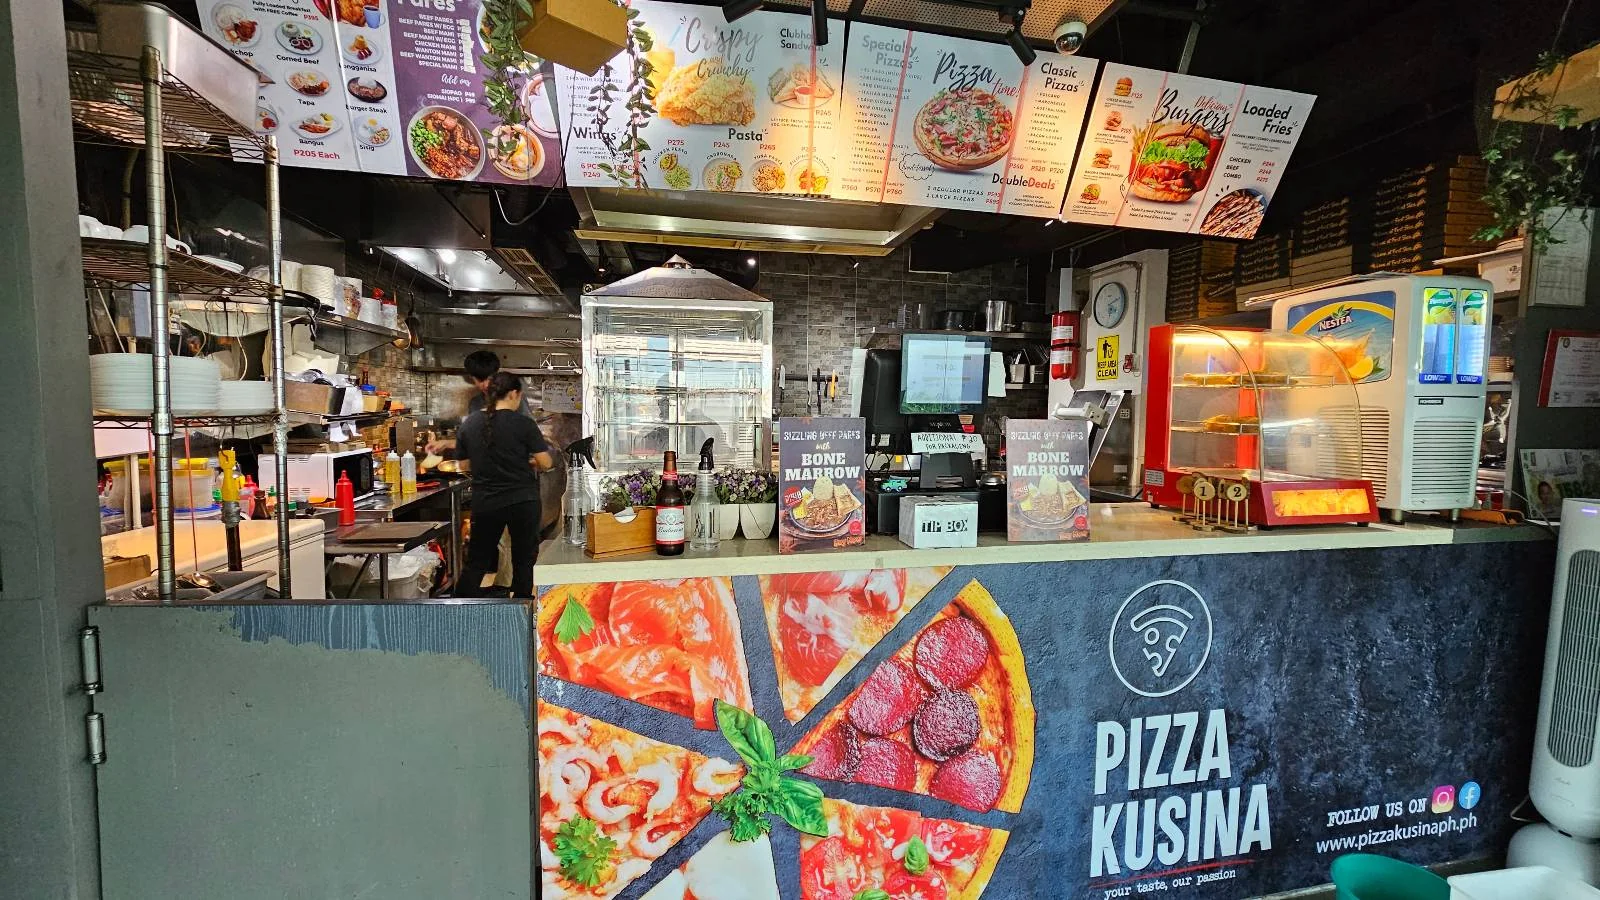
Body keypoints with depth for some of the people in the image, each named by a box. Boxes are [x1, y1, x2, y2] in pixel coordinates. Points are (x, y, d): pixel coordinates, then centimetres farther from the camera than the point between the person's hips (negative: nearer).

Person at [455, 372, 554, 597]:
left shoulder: (468, 425, 2)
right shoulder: (523, 423, -11)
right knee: (523, 560, 11)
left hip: (485, 503, 3)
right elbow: (545, 462, -10)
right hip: (522, 502, -3)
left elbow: (465, 465, 8)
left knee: (477, 561, 15)